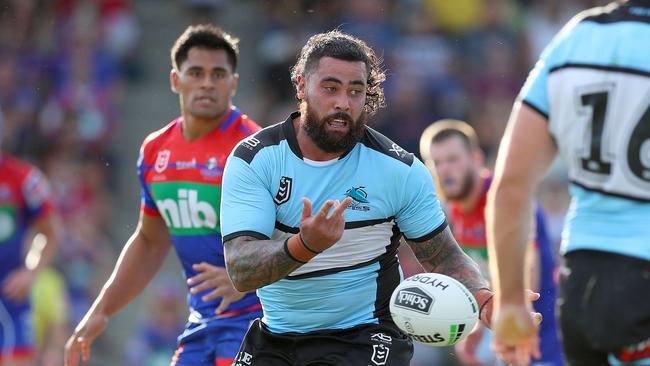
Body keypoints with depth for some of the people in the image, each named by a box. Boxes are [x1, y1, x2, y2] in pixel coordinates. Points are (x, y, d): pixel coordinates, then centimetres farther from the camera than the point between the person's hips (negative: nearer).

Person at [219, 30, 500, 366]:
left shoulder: (399, 169, -7)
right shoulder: (252, 159, -10)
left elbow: (444, 258, 0)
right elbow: (239, 271, -21)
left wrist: (484, 300, -22)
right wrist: (304, 246, -40)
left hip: (365, 338, -1)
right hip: (273, 337, 1)